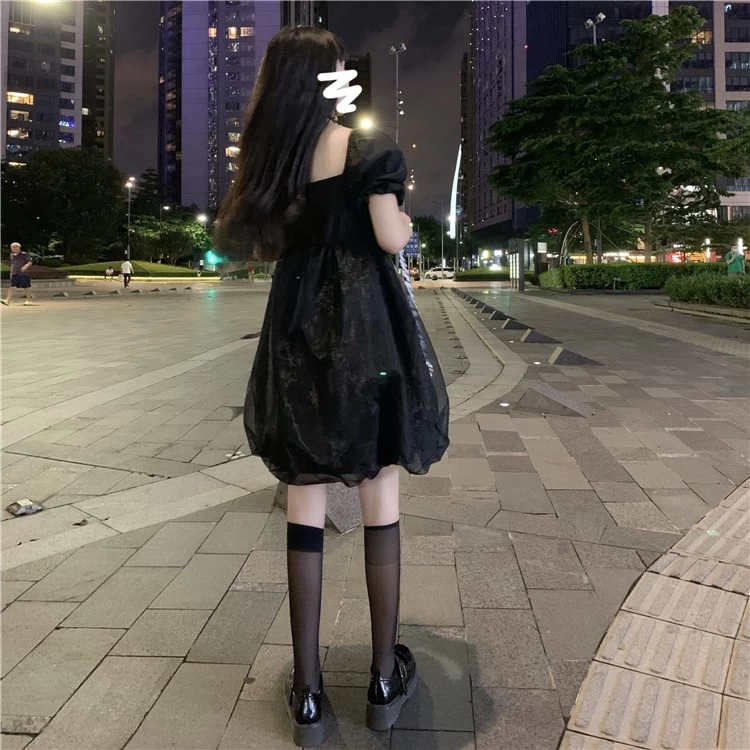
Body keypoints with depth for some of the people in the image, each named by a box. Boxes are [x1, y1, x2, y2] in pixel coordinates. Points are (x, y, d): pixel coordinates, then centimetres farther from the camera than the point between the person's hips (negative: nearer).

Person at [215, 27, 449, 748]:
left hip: (297, 331, 3)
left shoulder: (269, 156, 10)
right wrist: (407, 218, 14)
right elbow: (390, 237, -8)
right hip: (367, 329, -3)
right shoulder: (369, 147, -1)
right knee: (380, 500, 6)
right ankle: (385, 678, 17)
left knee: (305, 508, 5)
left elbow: (264, 242, 11)